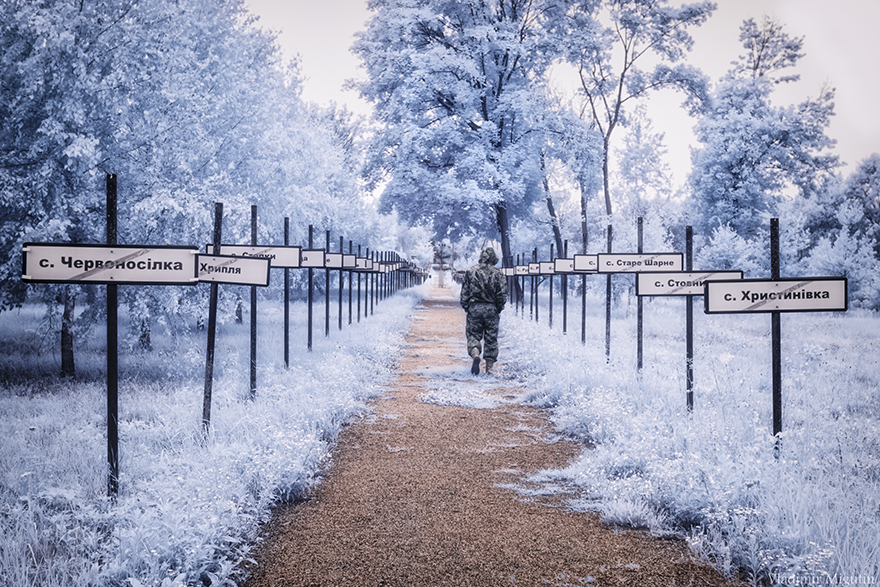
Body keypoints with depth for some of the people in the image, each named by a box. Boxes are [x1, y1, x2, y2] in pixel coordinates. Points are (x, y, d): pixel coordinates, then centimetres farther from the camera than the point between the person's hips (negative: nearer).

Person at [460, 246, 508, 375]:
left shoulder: (471, 272, 2)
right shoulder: (498, 274, -1)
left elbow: (465, 292, 2)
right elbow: (502, 295, -3)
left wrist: (466, 308, 12)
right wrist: (498, 309, 11)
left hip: (474, 308, 0)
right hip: (491, 309, 0)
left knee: (473, 335, 8)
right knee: (491, 338, 9)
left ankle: (475, 355, -21)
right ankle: (489, 367, 11)